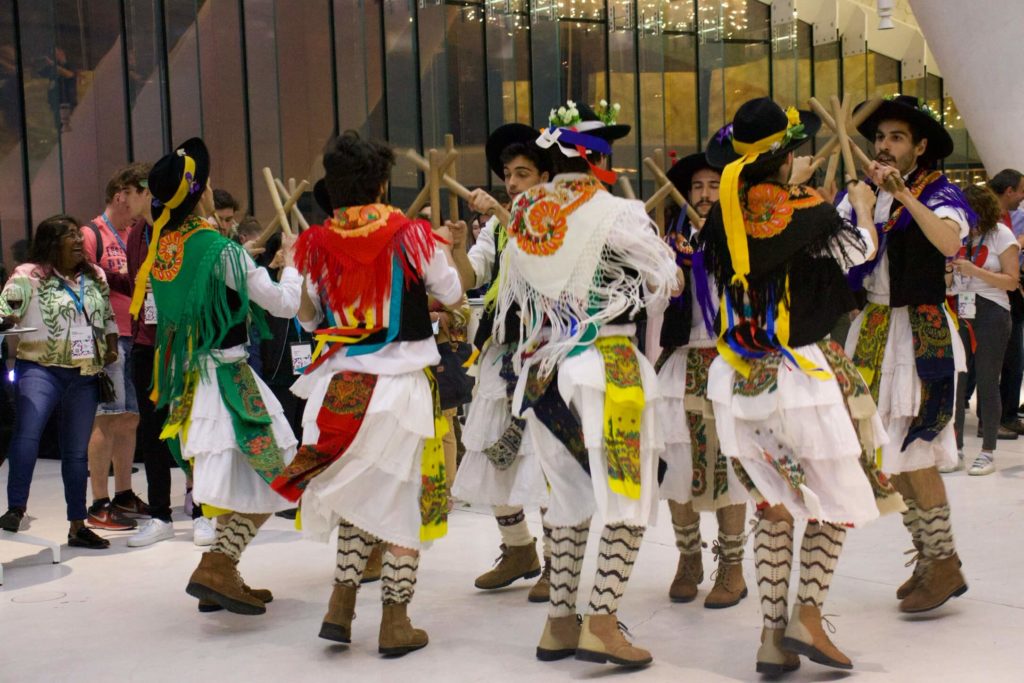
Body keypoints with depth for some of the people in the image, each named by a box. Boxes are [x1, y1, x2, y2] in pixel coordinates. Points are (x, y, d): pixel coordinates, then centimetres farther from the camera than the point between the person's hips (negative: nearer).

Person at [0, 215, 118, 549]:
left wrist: (112, 348, 9)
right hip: (41, 369, -5)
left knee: (77, 452, 10)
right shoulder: (29, 276, -4)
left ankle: (78, 525, 18)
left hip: (85, 375, 5)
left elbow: (108, 317, 23)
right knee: (27, 432, -29)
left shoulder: (95, 277, 13)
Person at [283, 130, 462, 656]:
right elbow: (452, 294, 5)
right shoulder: (410, 236, -9)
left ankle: (342, 602, 17)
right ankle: (395, 621, 11)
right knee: (402, 498, 6)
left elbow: (308, 319, 11)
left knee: (357, 492, 20)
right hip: (401, 385, -3)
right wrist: (442, 249, 22)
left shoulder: (318, 245, -1)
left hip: (341, 387, 3)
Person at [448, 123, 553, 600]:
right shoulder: (497, 226, 13)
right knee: (493, 454, 9)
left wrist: (503, 212, -28)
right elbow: (470, 278, 1)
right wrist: (459, 248, -17)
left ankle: (556, 561, 5)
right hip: (501, 351, 6)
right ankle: (518, 550, 26)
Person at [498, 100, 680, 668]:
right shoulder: (612, 212, -10)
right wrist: (637, 281, 17)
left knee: (568, 495, 16)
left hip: (543, 367, 6)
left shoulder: (523, 214, 7)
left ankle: (559, 620, 19)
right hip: (604, 365, -6)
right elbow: (671, 279, -1)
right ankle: (601, 621, -5)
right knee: (628, 497, 2)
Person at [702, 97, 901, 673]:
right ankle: (808, 616, 1)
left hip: (742, 379, 5)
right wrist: (862, 204, 26)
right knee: (838, 497, 11)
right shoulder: (808, 212, -14)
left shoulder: (725, 216, -2)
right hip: (802, 371, -5)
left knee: (774, 504, 14)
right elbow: (862, 246, 6)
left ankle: (773, 634, 13)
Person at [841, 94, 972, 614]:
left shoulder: (939, 193, -5)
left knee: (914, 451, -10)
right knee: (890, 452, 8)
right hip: (873, 328, 6)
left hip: (920, 331, -6)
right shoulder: (863, 194, 9)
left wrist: (903, 195, -31)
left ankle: (945, 564, 1)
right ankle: (927, 556, 19)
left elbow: (949, 242, -27)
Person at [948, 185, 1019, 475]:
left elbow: (1012, 282, -8)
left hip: (990, 312, -4)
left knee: (987, 383, -1)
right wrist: (947, 269, -4)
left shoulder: (1001, 235, -3)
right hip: (960, 310, 4)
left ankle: (988, 453, 6)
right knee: (956, 380, 1)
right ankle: (956, 450, 8)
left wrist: (974, 271, -19)